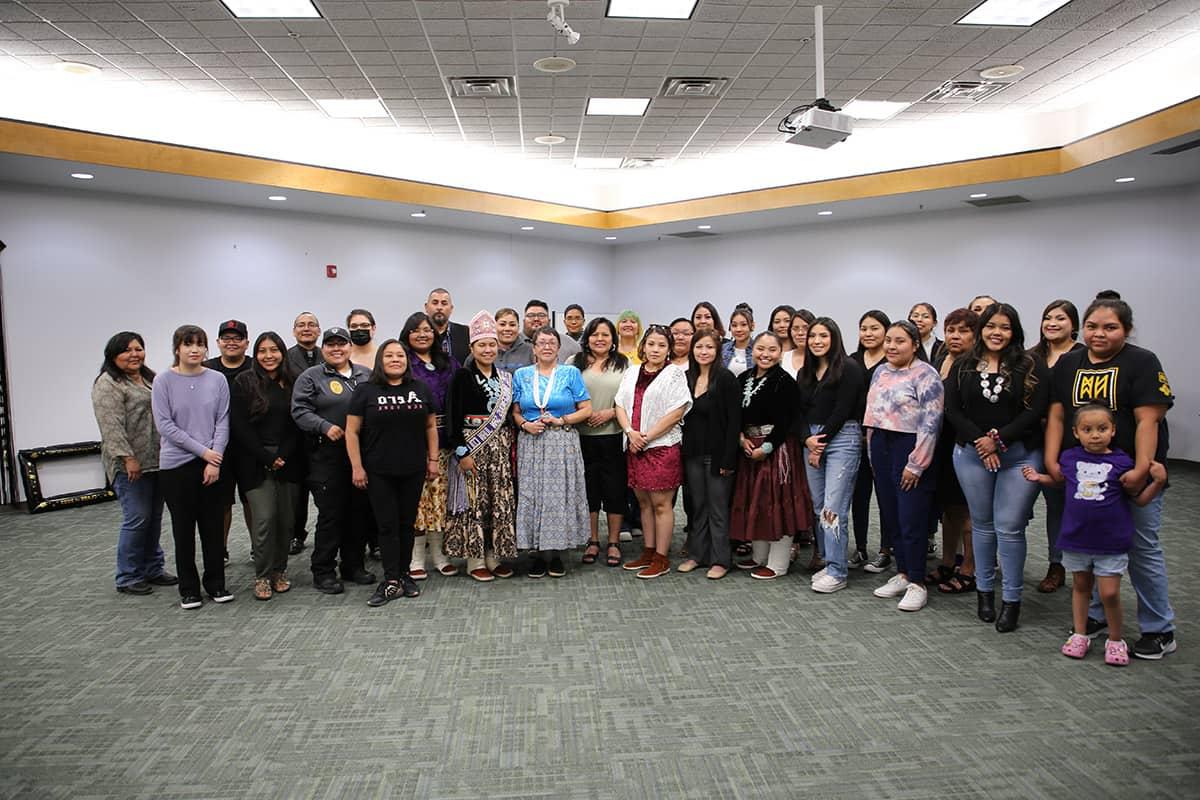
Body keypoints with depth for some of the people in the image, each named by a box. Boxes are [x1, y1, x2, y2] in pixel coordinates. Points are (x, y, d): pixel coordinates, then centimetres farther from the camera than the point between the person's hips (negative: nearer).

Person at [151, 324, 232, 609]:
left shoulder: (217, 380, 2)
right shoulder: (163, 381, -3)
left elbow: (223, 422, 0)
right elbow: (165, 425, -7)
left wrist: (215, 461, -9)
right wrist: (203, 451, -11)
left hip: (212, 464, 2)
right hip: (176, 464, -1)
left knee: (212, 525, 8)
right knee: (184, 527, 7)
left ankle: (216, 582, 22)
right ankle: (188, 588, 18)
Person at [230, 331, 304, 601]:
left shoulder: (293, 383, 8)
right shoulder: (244, 383, 1)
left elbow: (298, 425, 5)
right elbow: (239, 427, -4)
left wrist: (283, 456, -7)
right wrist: (266, 458, -9)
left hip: (288, 463, 3)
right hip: (255, 464, -3)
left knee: (286, 519, 4)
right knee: (264, 518, -9)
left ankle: (279, 571, 19)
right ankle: (262, 576, 5)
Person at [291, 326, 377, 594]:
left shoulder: (366, 375, 14)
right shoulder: (310, 377, 2)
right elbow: (300, 411, -6)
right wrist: (325, 427, -20)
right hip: (327, 458, -4)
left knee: (359, 512, 10)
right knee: (330, 514, -3)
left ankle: (353, 565, 24)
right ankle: (323, 572, 9)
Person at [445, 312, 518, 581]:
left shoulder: (504, 377, 10)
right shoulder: (463, 376, -5)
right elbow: (454, 416, -9)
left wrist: (511, 446, 7)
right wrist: (461, 452, -14)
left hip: (500, 446, 5)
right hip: (472, 445, -5)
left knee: (501, 500, 5)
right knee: (475, 500, -2)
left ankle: (495, 556, 17)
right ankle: (475, 559, 8)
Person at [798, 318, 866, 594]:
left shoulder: (849, 369, -6)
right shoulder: (805, 372, 15)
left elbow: (842, 411, -11)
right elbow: (801, 411, 11)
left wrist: (821, 441, -9)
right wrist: (808, 439, -6)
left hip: (841, 438, -7)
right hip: (812, 440, 7)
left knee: (833, 508, -9)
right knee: (819, 507, 8)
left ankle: (837, 573, -2)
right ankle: (828, 563, 18)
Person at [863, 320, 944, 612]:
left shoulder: (925, 375, -10)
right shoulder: (881, 372, 12)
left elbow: (930, 423, -15)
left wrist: (916, 464, -16)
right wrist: (872, 453, 15)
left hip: (909, 447, -7)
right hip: (882, 446, 7)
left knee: (912, 519, -3)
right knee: (891, 515, 11)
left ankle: (917, 583, 9)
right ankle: (902, 573, 24)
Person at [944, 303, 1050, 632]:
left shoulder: (1031, 368, -1)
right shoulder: (963, 367, 5)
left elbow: (1036, 411, -8)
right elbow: (952, 410, -1)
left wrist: (999, 440, -14)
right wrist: (979, 442, -12)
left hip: (1020, 455, -2)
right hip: (971, 454, 2)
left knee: (1009, 527, -3)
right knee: (982, 524, 12)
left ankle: (1012, 600, 10)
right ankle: (984, 591, 25)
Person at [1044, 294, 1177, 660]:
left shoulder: (1142, 362, -7)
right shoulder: (1068, 364, 7)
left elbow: (1148, 420, -14)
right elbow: (1057, 415, 5)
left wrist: (1141, 470, -22)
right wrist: (1051, 460, -6)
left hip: (1131, 476, -4)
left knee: (1142, 550, 4)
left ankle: (1160, 630, 18)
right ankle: (1096, 615, 28)